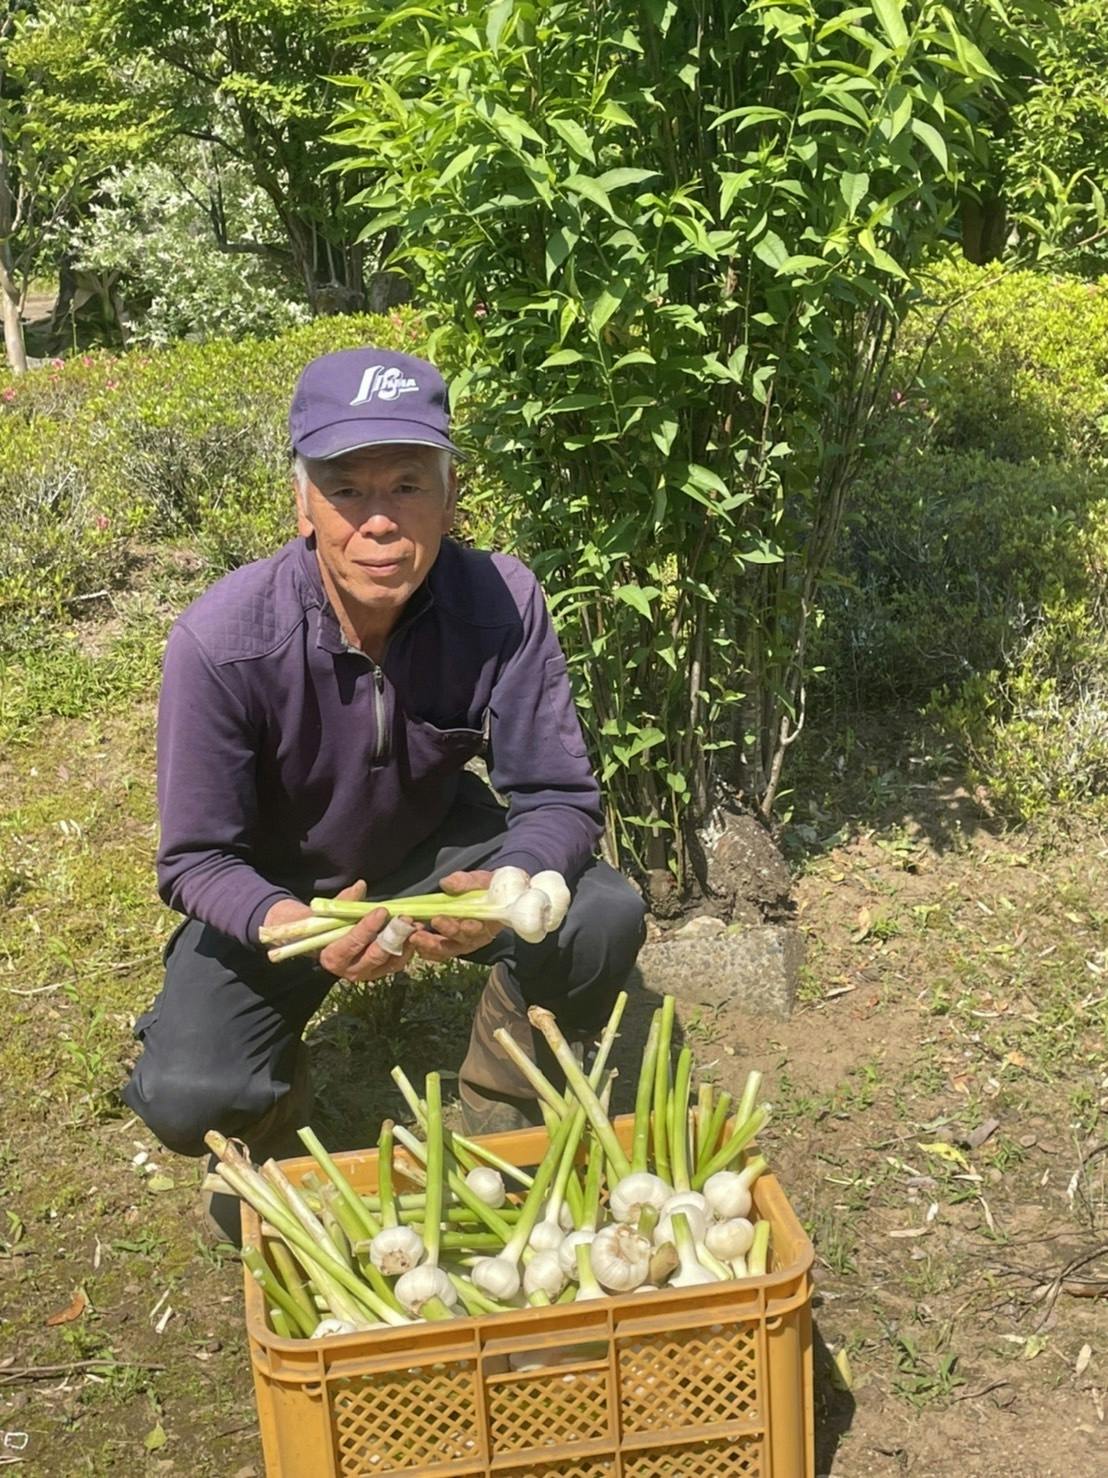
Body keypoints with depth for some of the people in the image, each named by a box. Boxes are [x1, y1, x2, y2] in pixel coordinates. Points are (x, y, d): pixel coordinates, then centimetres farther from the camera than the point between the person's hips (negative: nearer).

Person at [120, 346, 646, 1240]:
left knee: (604, 919, -24)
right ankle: (279, 1105, 15)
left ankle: (497, 1116, 6)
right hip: (274, 891, -2)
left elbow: (560, 796, -19)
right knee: (186, 1099, -25)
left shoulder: (502, 603, -24)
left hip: (435, 851, 2)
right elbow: (195, 860, -21)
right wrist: (290, 925, -43)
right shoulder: (223, 642, -29)